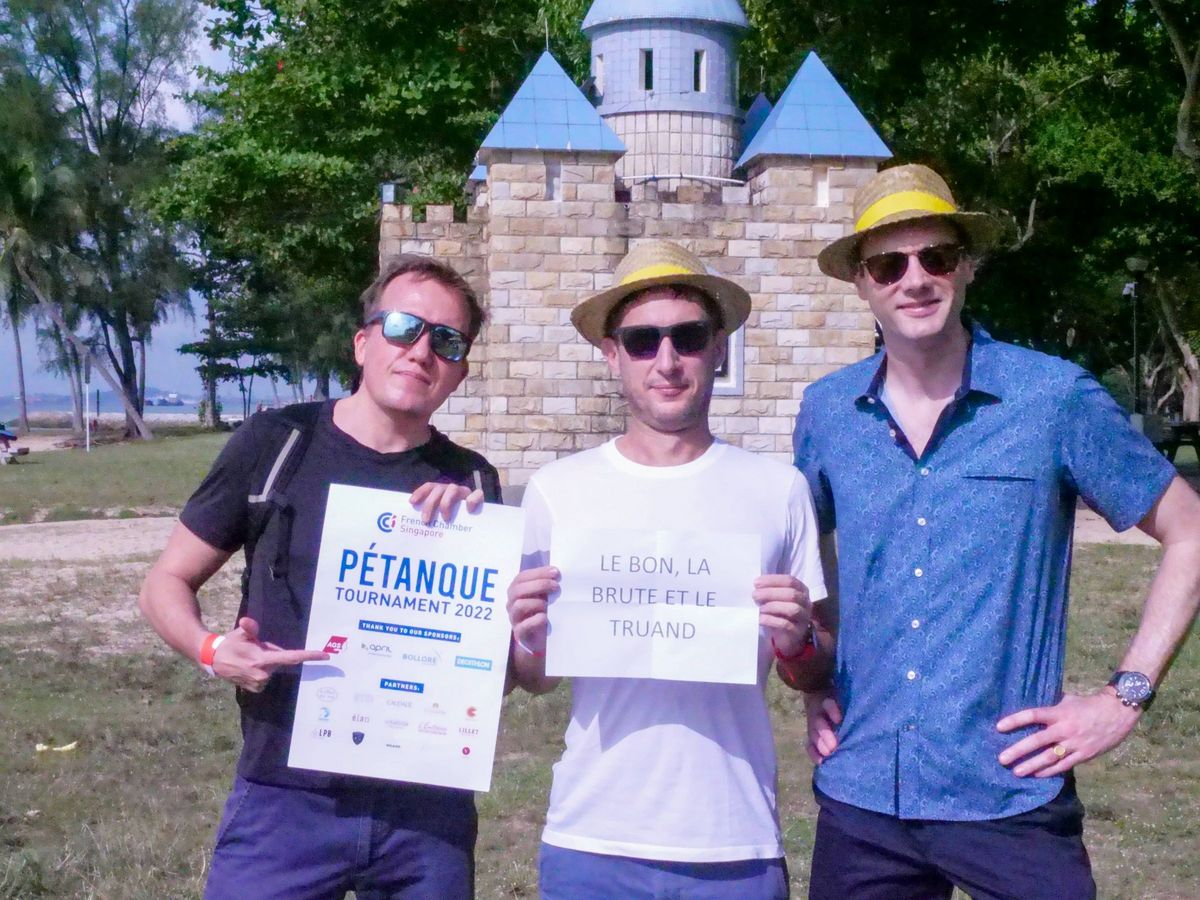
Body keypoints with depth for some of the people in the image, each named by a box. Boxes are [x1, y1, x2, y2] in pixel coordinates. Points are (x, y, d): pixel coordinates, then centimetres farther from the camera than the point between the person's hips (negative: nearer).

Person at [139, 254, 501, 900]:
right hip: (285, 798, -2)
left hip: (429, 808, 2)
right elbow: (166, 583, 5)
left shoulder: (471, 485, 4)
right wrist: (211, 650, -15)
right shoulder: (277, 444, -2)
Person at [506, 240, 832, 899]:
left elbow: (812, 678, 7)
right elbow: (535, 680, 7)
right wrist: (529, 641, -13)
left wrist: (796, 644, -13)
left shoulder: (778, 491, -1)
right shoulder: (556, 490, 0)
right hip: (590, 845, 0)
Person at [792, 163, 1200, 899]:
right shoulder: (827, 412, 4)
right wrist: (812, 686, 9)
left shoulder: (1055, 398, -6)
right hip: (861, 794, 3)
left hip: (1008, 797, -3)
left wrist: (1127, 695, -5)